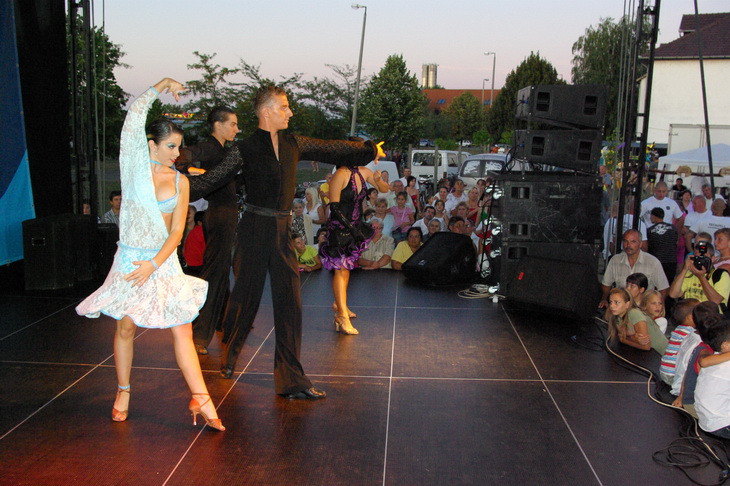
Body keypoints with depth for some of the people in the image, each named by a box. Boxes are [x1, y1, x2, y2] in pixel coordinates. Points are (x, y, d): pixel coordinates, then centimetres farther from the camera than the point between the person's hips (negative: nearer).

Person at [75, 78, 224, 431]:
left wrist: (154, 264, -10)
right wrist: (159, 88, -5)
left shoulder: (179, 181, 5)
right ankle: (123, 392, 25)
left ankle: (200, 399, 0)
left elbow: (177, 231, 1)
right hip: (130, 258, -1)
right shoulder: (135, 166, 0)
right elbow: (134, 118, -12)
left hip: (164, 261, 2)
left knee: (182, 329, -3)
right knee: (126, 326, 6)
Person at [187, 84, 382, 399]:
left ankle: (291, 381, 6)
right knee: (246, 297, 6)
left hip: (282, 232, 4)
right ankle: (228, 358, 35)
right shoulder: (245, 150, -5)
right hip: (254, 231, -4)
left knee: (290, 303, 0)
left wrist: (369, 150, 31)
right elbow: (211, 180, -4)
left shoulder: (293, 144, 9)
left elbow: (331, 149, 21)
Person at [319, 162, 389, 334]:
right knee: (341, 270, -9)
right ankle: (342, 316, -9)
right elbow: (334, 206, -18)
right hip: (339, 228, -8)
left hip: (355, 227, 8)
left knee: (347, 268, 17)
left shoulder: (364, 172, 3)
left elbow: (384, 189, 10)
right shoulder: (341, 174, -17)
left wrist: (378, 180, -13)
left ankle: (339, 304, 32)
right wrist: (350, 227, -21)